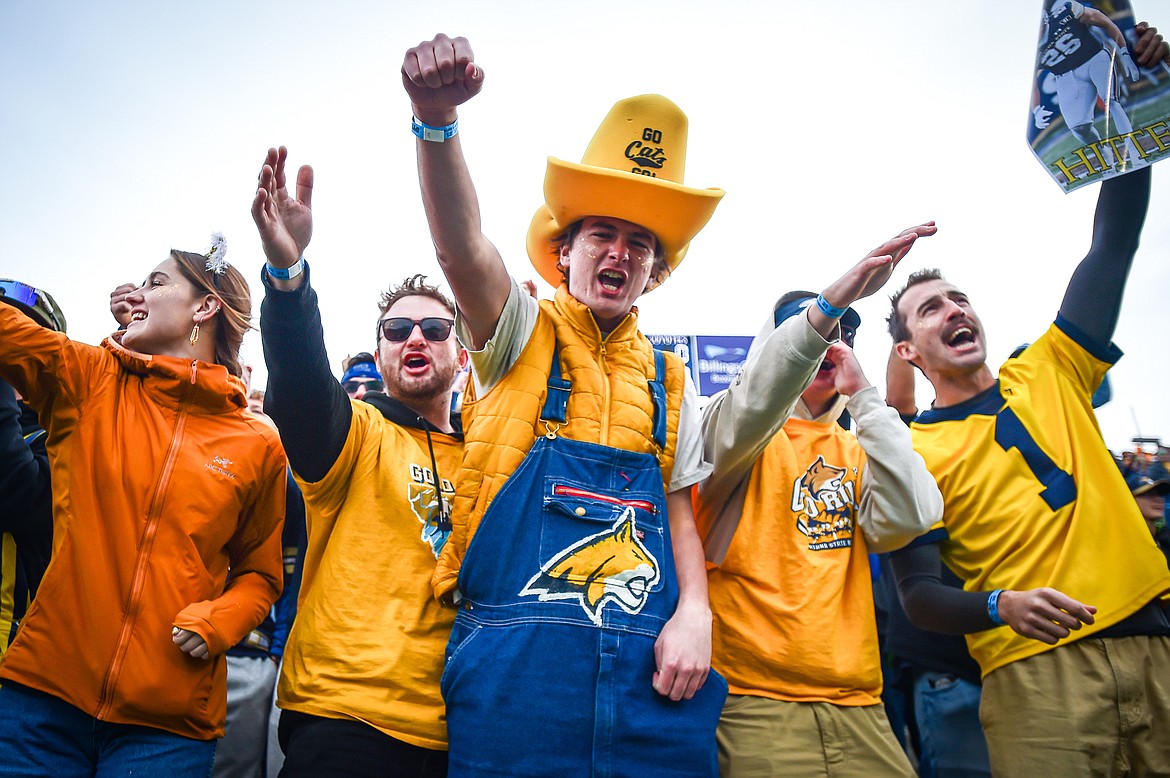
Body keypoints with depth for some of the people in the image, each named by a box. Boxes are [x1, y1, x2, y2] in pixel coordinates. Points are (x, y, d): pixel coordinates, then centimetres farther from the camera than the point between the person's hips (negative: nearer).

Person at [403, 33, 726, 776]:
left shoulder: (670, 380, 14)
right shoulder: (523, 336, 4)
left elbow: (679, 512, 13)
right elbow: (461, 245, -15)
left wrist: (694, 612, -3)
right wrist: (438, 119, -31)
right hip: (516, 659, -3)